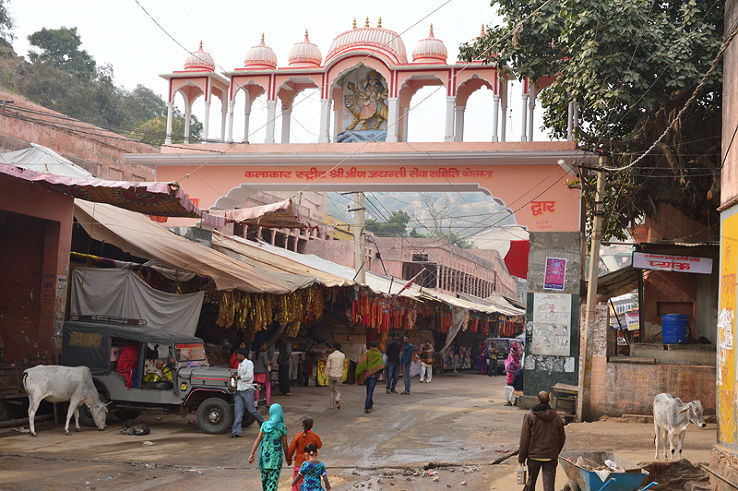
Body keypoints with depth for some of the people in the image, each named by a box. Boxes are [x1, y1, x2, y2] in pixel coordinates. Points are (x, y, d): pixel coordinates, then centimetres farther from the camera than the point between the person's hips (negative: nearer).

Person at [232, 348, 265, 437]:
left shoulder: (249, 363, -7)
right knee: (237, 411, -3)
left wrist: (238, 377, -9)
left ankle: (264, 424, 17)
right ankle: (236, 431, -8)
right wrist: (236, 374, 15)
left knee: (251, 410, -3)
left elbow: (249, 376, -18)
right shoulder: (240, 364, 19)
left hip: (247, 390, -8)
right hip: (239, 391, 8)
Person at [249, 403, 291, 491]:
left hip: (264, 455, 4)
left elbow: (258, 440, -4)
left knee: (264, 477, 21)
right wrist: (287, 458, 8)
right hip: (275, 457, -4)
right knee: (273, 480, -2)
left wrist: (251, 454, -3)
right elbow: (284, 445, -5)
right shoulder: (282, 428, -10)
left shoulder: (264, 425, -2)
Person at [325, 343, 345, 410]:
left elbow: (327, 367, -4)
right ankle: (337, 400, -19)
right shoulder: (343, 355, 1)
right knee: (337, 391, 10)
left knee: (331, 390, 16)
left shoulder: (330, 355, -5)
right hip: (339, 376, 1)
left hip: (332, 375, -1)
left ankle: (332, 405, 17)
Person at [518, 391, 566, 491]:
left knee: (531, 481, 15)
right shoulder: (556, 417, 1)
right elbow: (562, 439, 10)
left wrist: (521, 456, 1)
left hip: (534, 456, -1)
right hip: (551, 457, 2)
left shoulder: (530, 416, -8)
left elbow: (524, 438, -7)